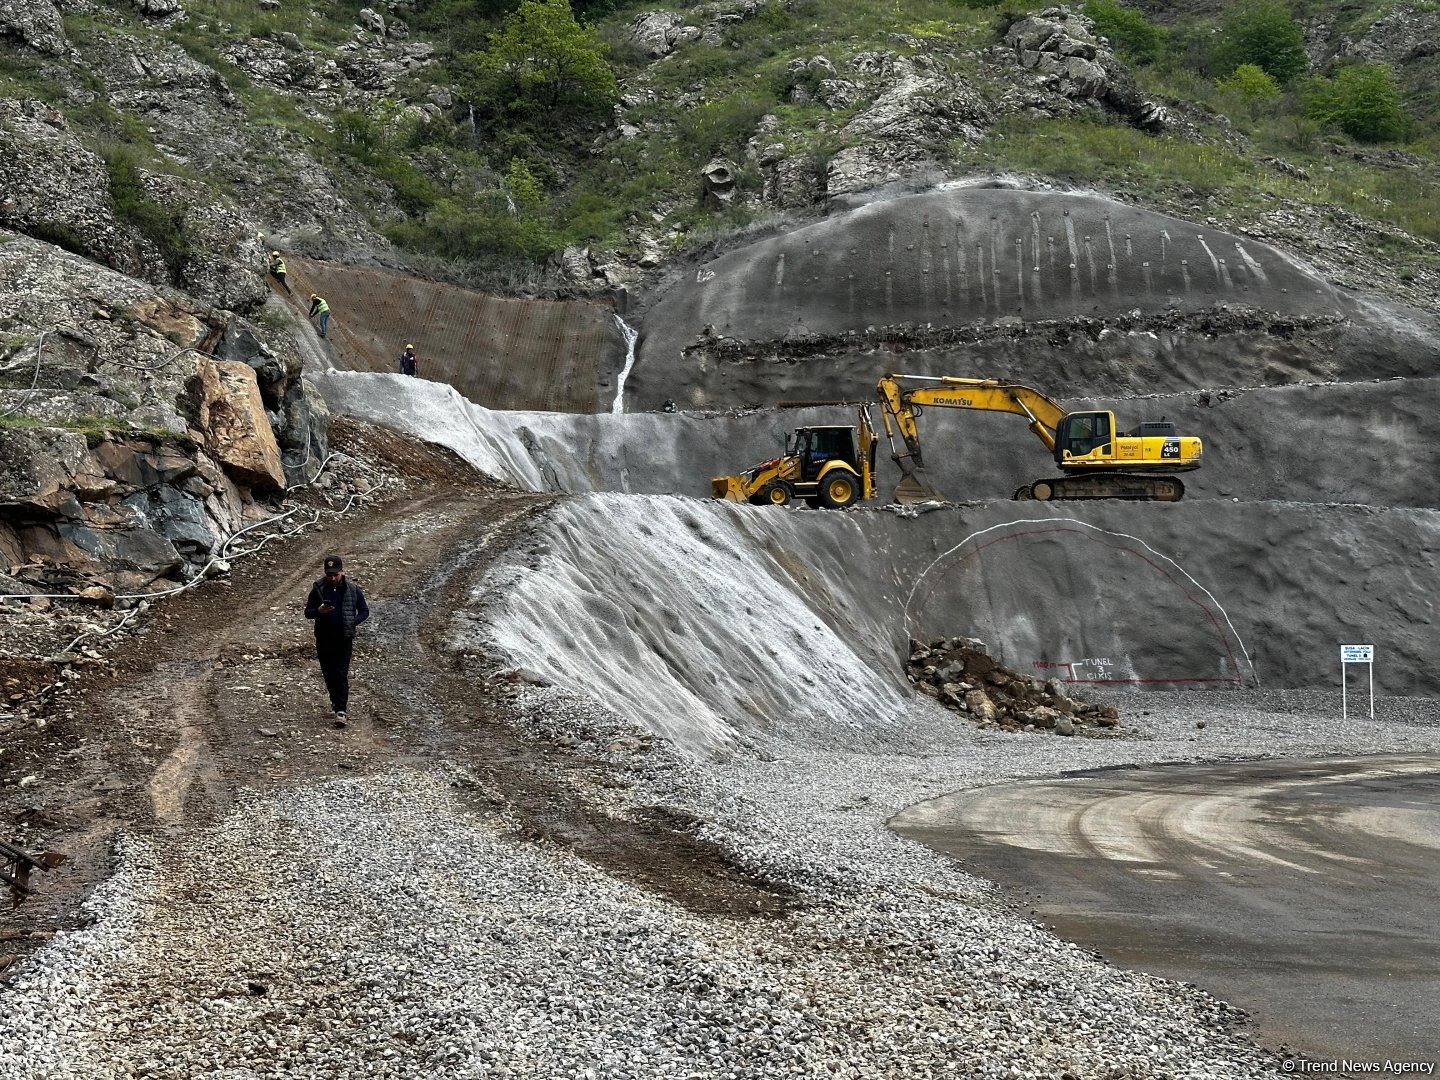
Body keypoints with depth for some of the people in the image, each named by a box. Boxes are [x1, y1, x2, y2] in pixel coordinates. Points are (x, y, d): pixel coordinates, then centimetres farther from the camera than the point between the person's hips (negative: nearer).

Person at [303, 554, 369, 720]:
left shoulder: (353, 589, -3)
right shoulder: (318, 589, -1)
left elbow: (364, 611, 6)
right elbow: (307, 612, 3)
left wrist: (352, 622, -13)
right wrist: (319, 611, -19)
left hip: (344, 638, -2)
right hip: (324, 638, 2)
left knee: (341, 674, -8)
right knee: (328, 672, 13)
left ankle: (341, 710, -8)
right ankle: (335, 701, 34)